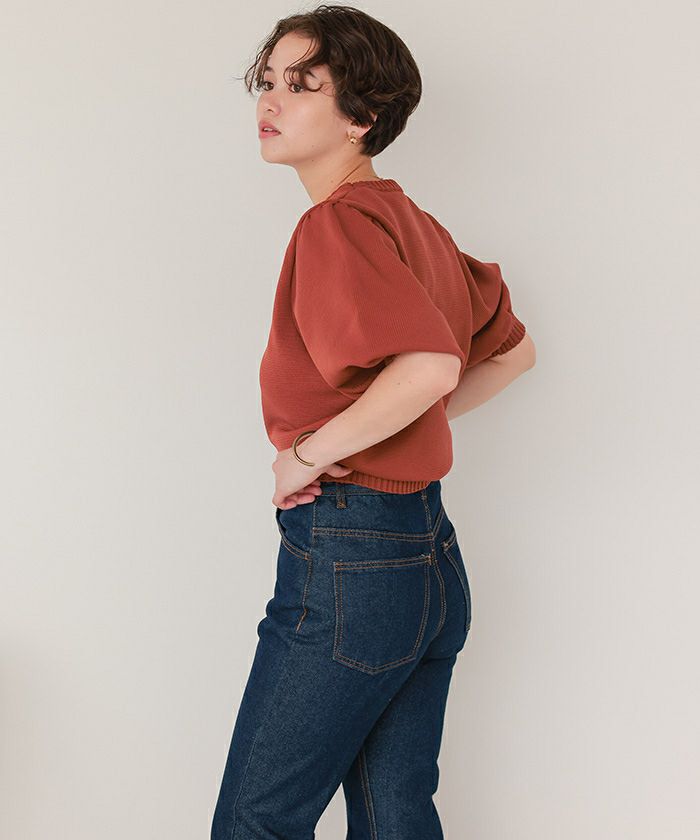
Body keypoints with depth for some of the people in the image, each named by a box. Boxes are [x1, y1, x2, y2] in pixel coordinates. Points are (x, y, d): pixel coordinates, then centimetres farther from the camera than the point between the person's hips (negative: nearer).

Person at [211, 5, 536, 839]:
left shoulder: (337, 221, -15)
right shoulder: (415, 221, 11)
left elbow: (430, 365, -31)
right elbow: (513, 351, 22)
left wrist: (308, 454, -19)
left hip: (345, 558, -9)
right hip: (432, 556, 9)